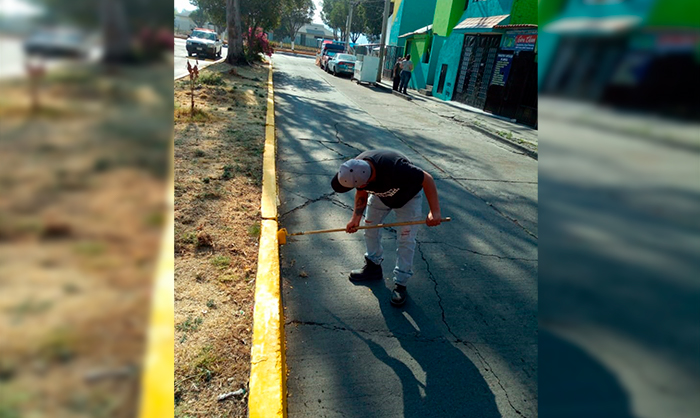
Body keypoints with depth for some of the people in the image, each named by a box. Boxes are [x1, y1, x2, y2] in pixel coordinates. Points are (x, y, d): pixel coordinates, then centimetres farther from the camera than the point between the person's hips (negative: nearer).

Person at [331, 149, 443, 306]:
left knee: (405, 240, -6)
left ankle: (401, 284, 8)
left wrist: (435, 211, -37)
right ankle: (374, 266, 29)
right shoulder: (356, 169, -28)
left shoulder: (395, 168, -47)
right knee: (370, 227, 8)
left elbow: (427, 179, -34)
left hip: (408, 196, -5)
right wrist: (356, 217, -17)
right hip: (380, 194, 5)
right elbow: (362, 193, -7)